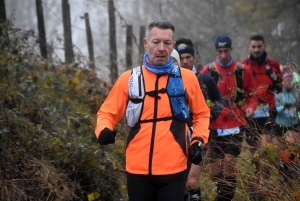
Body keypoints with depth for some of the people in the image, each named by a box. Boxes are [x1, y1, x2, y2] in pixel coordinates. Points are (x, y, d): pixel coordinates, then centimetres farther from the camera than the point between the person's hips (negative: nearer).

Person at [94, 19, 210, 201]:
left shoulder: (186, 78, 4)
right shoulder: (129, 79, 4)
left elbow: (202, 113, 14)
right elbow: (108, 112, 9)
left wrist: (198, 141, -2)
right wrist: (104, 130, -13)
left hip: (173, 169, -1)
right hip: (138, 169, 1)